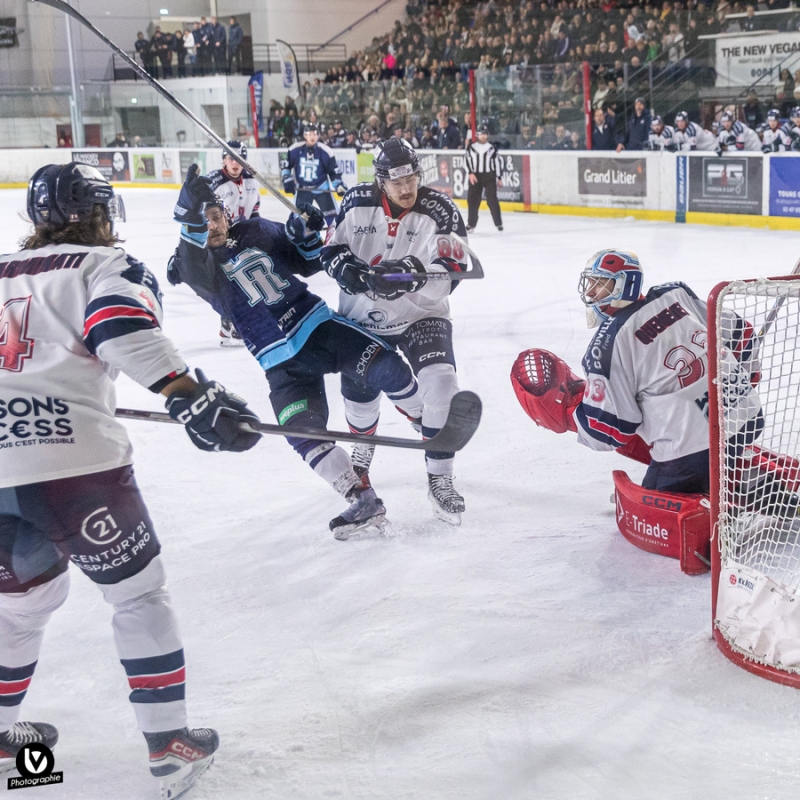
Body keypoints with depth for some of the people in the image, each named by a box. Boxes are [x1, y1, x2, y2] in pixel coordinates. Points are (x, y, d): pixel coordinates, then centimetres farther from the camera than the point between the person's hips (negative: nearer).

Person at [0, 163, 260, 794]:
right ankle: (169, 743, 12)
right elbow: (127, 332, -17)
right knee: (138, 593, 11)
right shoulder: (105, 268, 4)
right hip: (72, 462, -6)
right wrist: (192, 398, -24)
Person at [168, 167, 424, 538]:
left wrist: (307, 234, -6)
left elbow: (309, 264, 16)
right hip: (283, 363, -2)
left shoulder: (255, 232, 8)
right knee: (303, 433, -16)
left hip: (321, 325, 2)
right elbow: (199, 273, -30)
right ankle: (363, 501, -8)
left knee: (385, 367, -15)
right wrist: (192, 220, -44)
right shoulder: (194, 263, -3)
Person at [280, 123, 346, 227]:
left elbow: (334, 171, -7)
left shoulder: (325, 152, -15)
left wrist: (339, 186, -18)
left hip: (321, 187, -1)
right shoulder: (295, 150, -12)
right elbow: (285, 165, 3)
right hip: (302, 188, 1)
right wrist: (287, 180, -5)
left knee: (331, 215, -6)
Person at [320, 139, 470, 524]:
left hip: (420, 316, -3)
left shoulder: (440, 211, -16)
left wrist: (413, 273, -42)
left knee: (440, 384, -22)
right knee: (358, 391, 11)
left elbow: (449, 273, -25)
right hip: (361, 316, 3)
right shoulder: (357, 203, -8)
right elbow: (331, 245, 2)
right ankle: (364, 441, 49)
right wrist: (344, 266, -20)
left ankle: (440, 478, -7)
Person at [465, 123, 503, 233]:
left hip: (489, 176, -2)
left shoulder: (492, 148, 0)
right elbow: (468, 160, 3)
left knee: (492, 199, -6)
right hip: (475, 176, 2)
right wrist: (471, 173, -10)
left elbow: (498, 162, 3)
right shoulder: (471, 147, 3)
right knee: (472, 199, 1)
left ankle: (498, 223, 3)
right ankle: (471, 224, 11)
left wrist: (499, 178, 2)